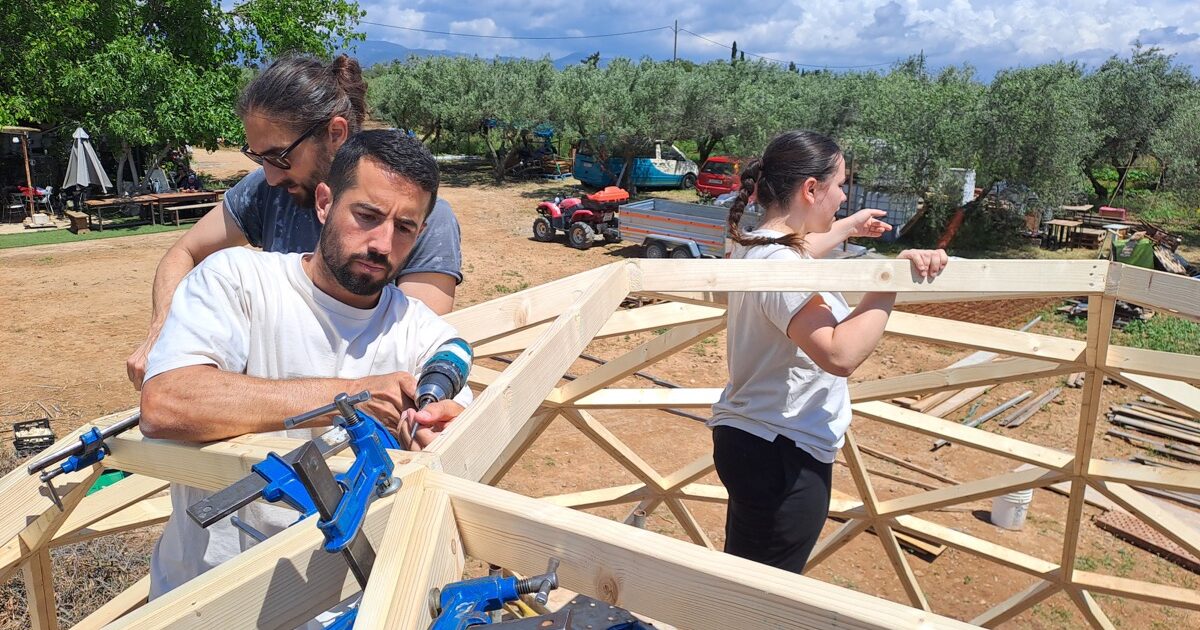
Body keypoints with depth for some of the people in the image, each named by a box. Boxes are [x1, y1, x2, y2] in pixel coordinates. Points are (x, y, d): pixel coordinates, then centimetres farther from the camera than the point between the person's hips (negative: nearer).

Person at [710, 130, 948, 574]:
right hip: (782, 457, -10)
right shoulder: (780, 266, -26)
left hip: (748, 439, 10)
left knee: (741, 580, 25)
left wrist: (847, 227, 46)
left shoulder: (755, 246, 6)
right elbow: (840, 354, -38)